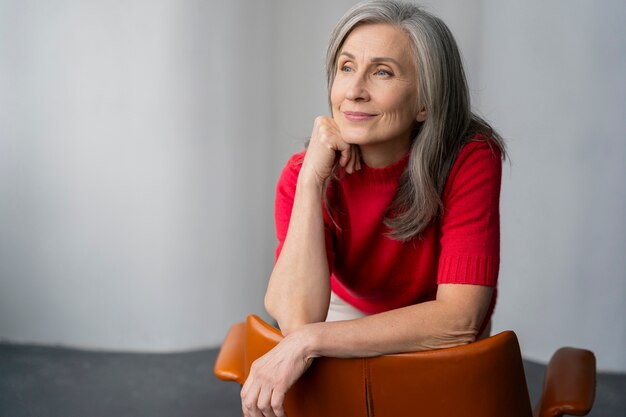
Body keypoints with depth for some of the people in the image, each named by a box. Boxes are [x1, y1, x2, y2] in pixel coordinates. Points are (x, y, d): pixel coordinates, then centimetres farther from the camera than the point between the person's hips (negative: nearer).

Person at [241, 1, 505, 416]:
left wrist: (308, 342, -37)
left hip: (443, 348, 0)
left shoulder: (470, 159, -25)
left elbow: (460, 317, -32)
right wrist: (312, 178, -34)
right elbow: (298, 319, -31)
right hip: (349, 329, 0)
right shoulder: (303, 174, -19)